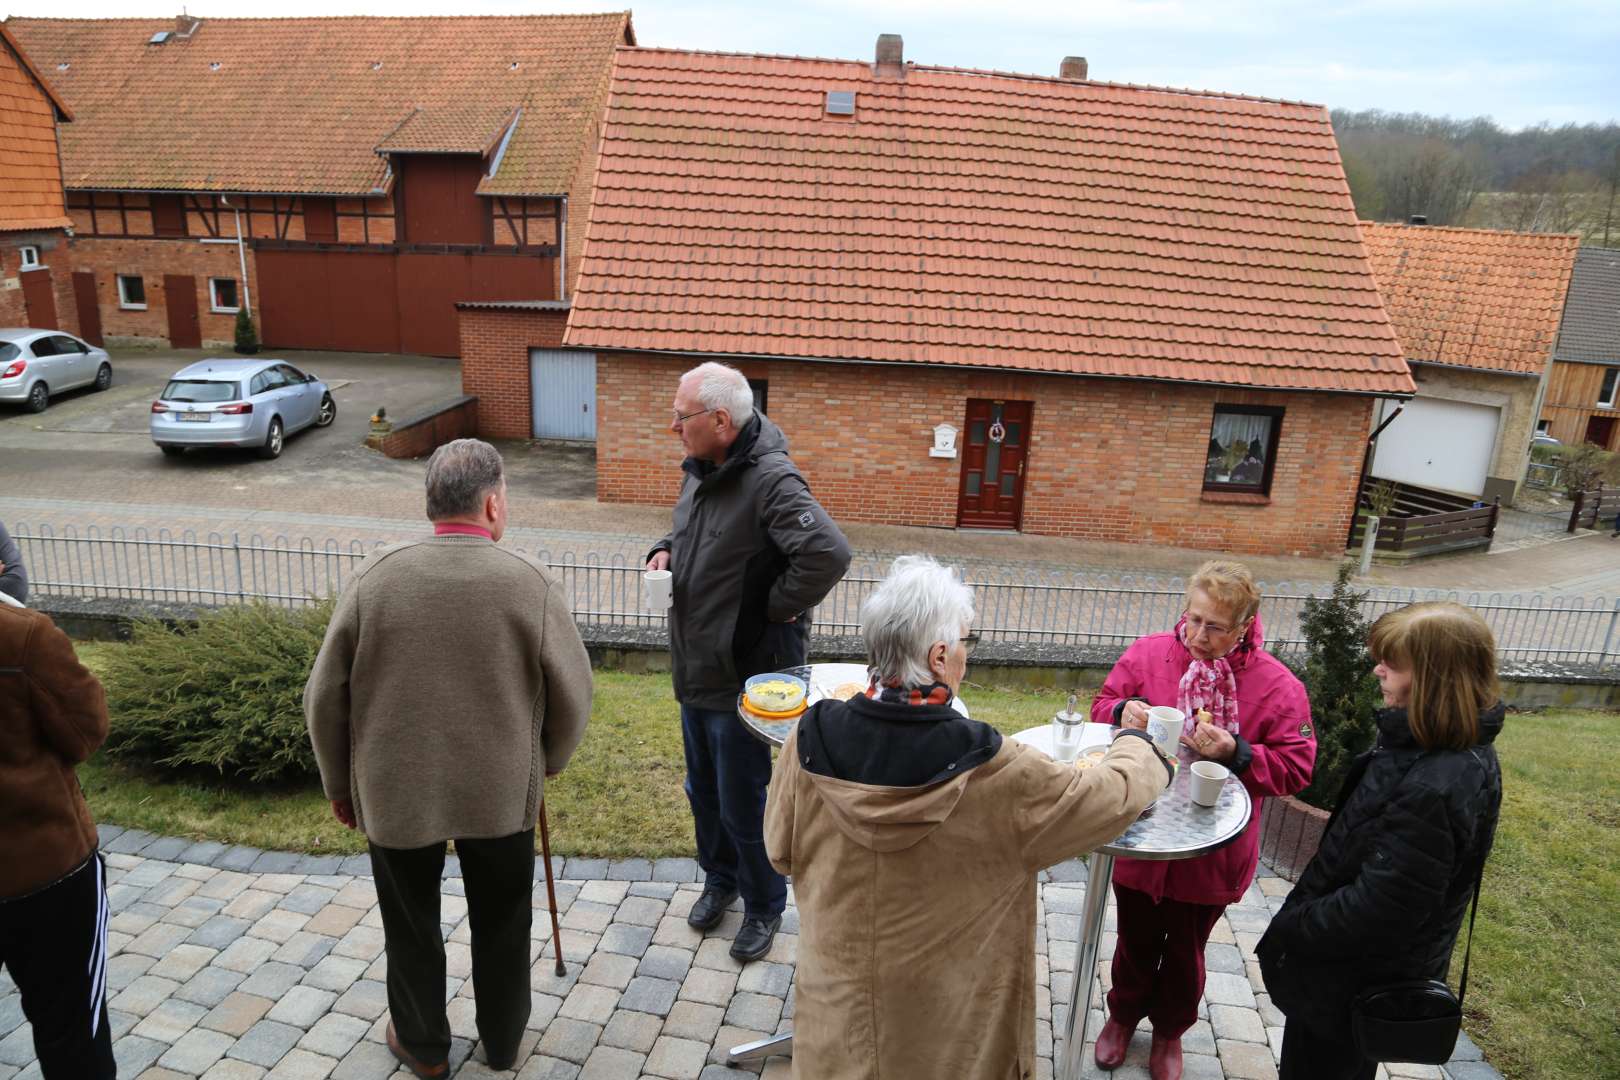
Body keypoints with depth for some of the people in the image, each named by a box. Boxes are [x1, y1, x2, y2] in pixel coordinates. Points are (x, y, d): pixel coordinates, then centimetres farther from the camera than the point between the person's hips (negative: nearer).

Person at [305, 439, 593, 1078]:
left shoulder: (376, 576, -11)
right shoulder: (531, 583, -15)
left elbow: (325, 697, -4)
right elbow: (572, 695, -7)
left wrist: (340, 782, 11)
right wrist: (546, 761, 12)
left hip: (394, 791, 1)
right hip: (502, 791, 0)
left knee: (411, 927, 21)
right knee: (500, 923, 21)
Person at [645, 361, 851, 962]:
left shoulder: (770, 481, -25)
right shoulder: (701, 472, 5)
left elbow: (827, 554, -37)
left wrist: (777, 608, -24)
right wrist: (667, 550, 4)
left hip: (746, 678, -9)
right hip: (696, 667, 9)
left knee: (744, 805, 8)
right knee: (703, 792, 24)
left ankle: (764, 907, 31)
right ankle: (720, 878, 48)